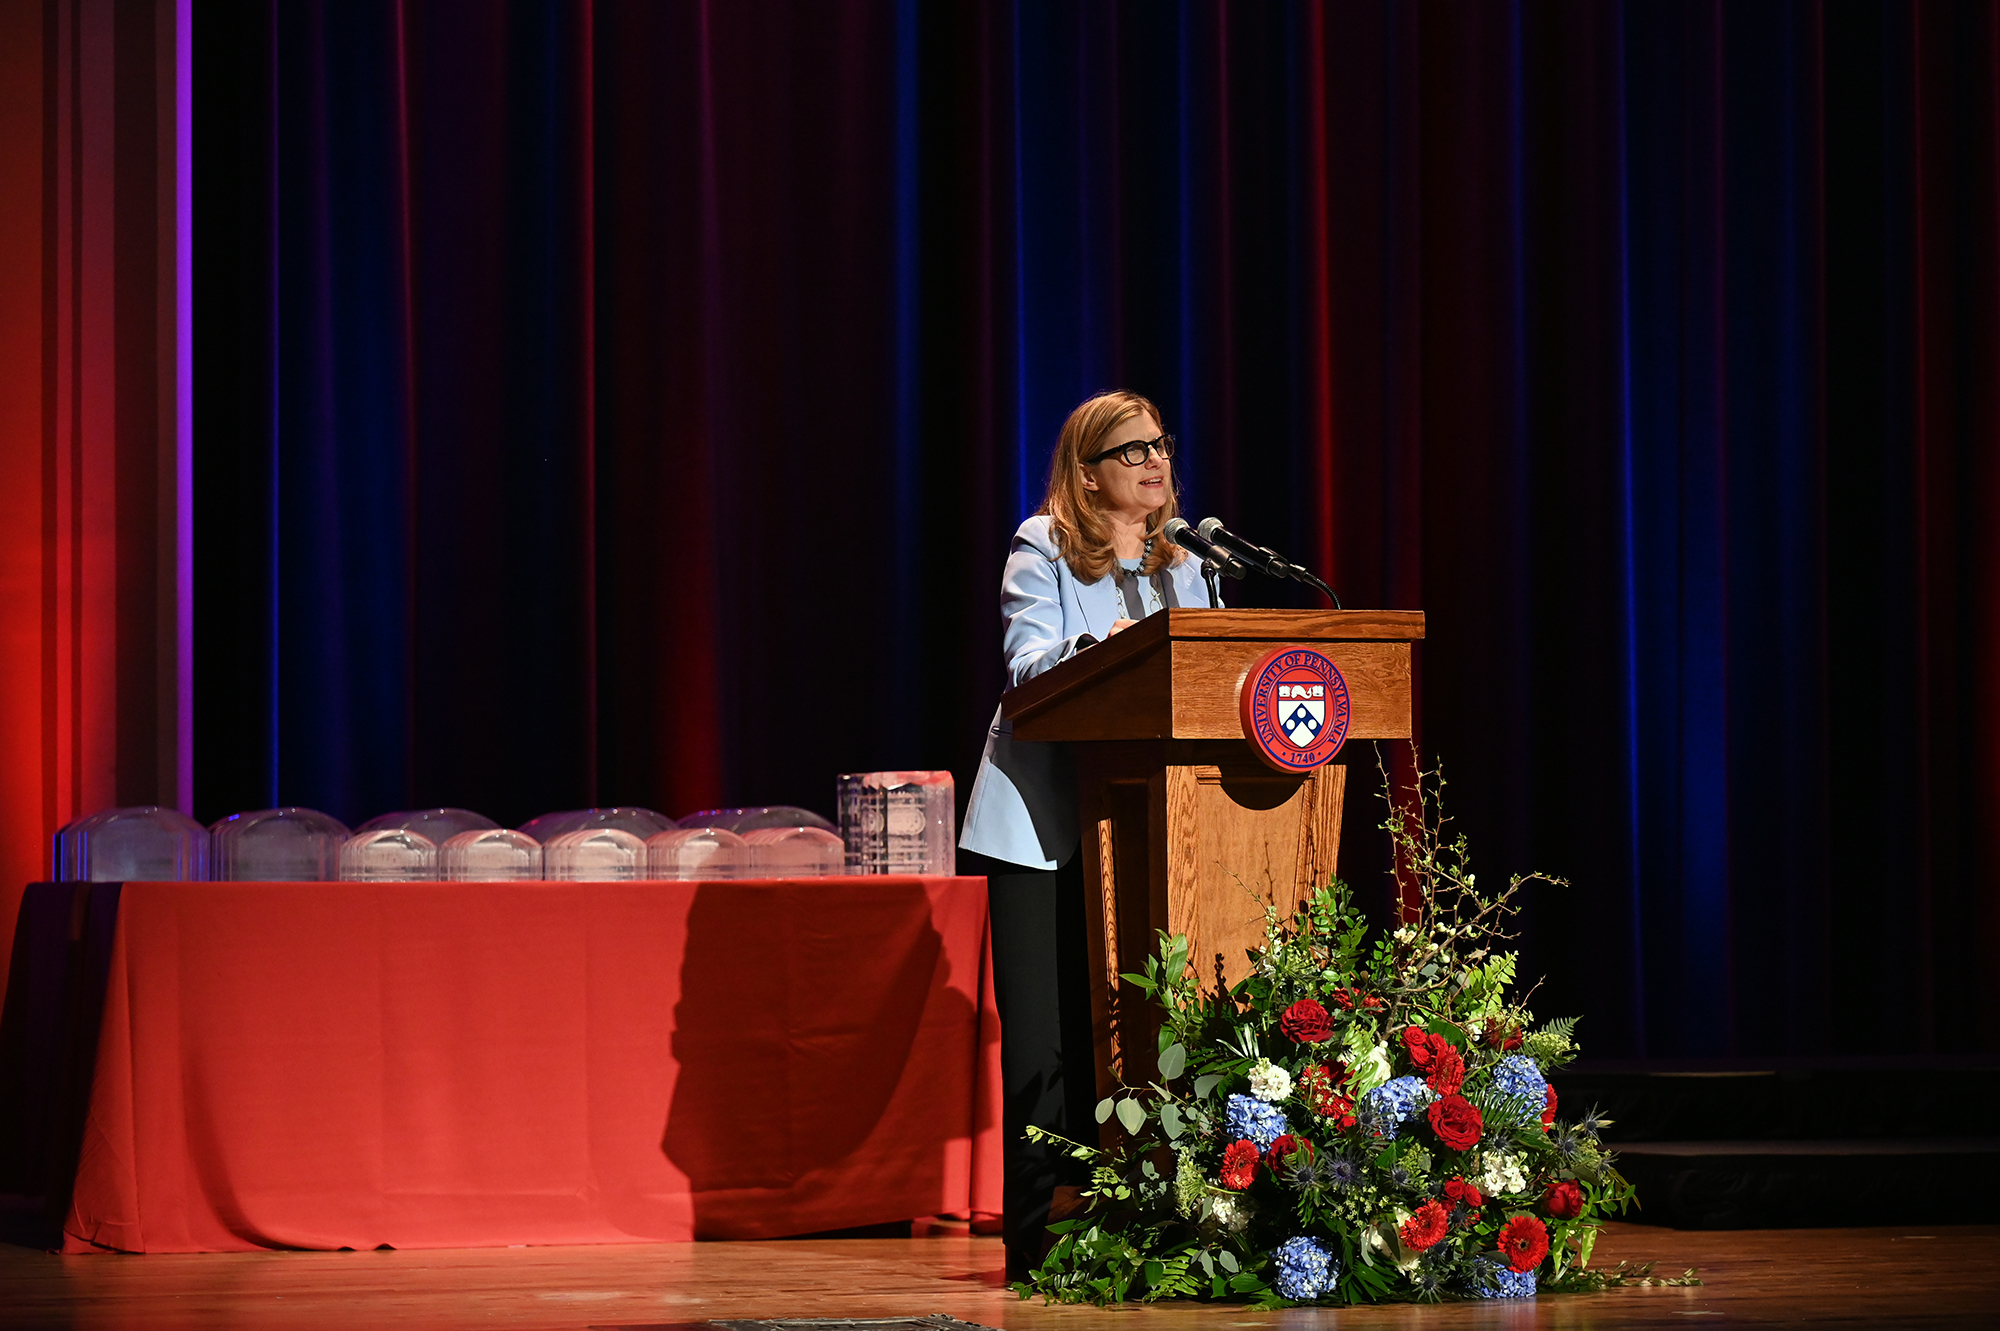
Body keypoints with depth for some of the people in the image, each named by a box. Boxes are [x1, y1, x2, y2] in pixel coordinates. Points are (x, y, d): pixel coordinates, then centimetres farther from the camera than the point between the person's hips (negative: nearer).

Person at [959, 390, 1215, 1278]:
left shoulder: (1180, 568, 18)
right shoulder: (1043, 547, 1)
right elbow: (1027, 662, -12)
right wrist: (1096, 648, -32)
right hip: (1039, 822, -5)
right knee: (1042, 1039, -7)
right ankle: (1036, 1235, -5)